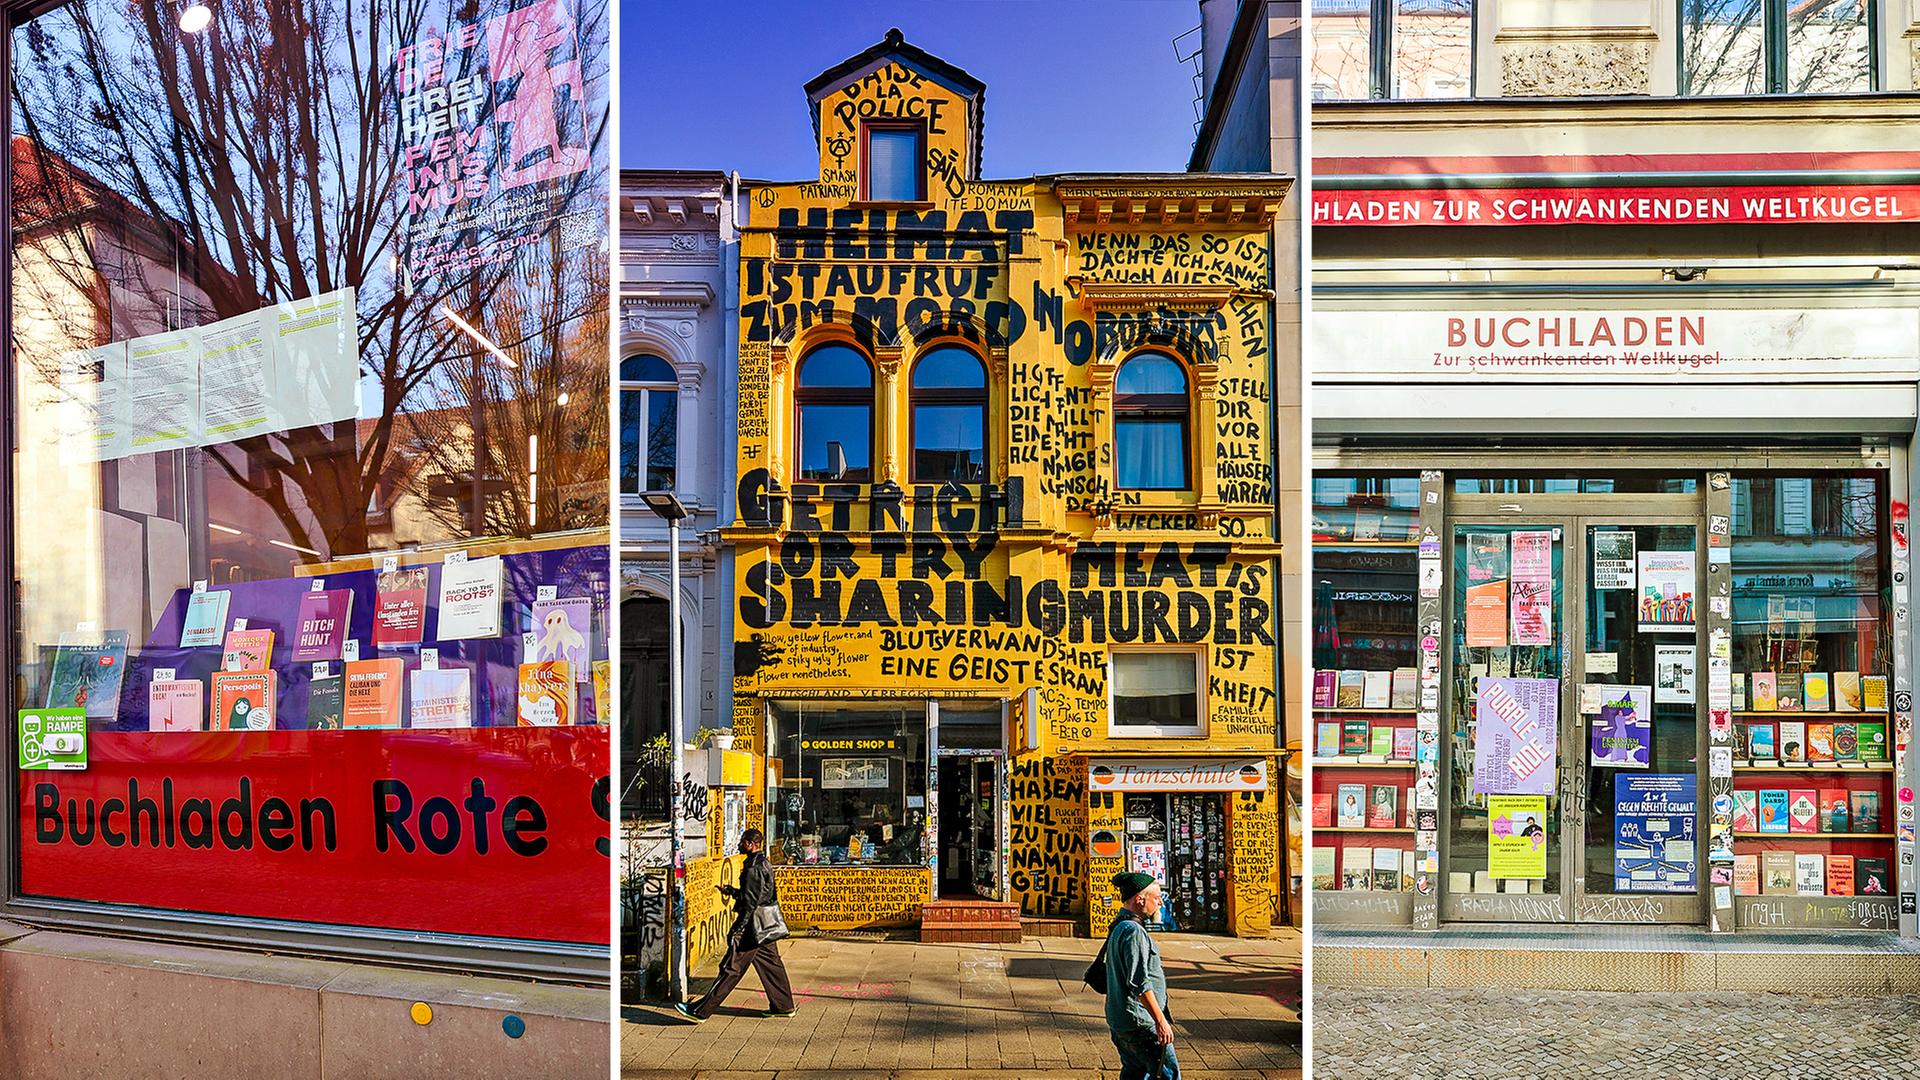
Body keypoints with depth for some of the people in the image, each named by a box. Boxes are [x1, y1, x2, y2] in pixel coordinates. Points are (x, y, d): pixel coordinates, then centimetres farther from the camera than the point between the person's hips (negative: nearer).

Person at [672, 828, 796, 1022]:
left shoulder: (753, 868, -18)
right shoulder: (763, 864, 12)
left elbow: (750, 902, -21)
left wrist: (737, 931, -19)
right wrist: (731, 891, 20)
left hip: (753, 926, -10)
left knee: (731, 969, -6)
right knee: (770, 964, 16)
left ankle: (700, 1012, -2)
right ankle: (783, 1006, 22)